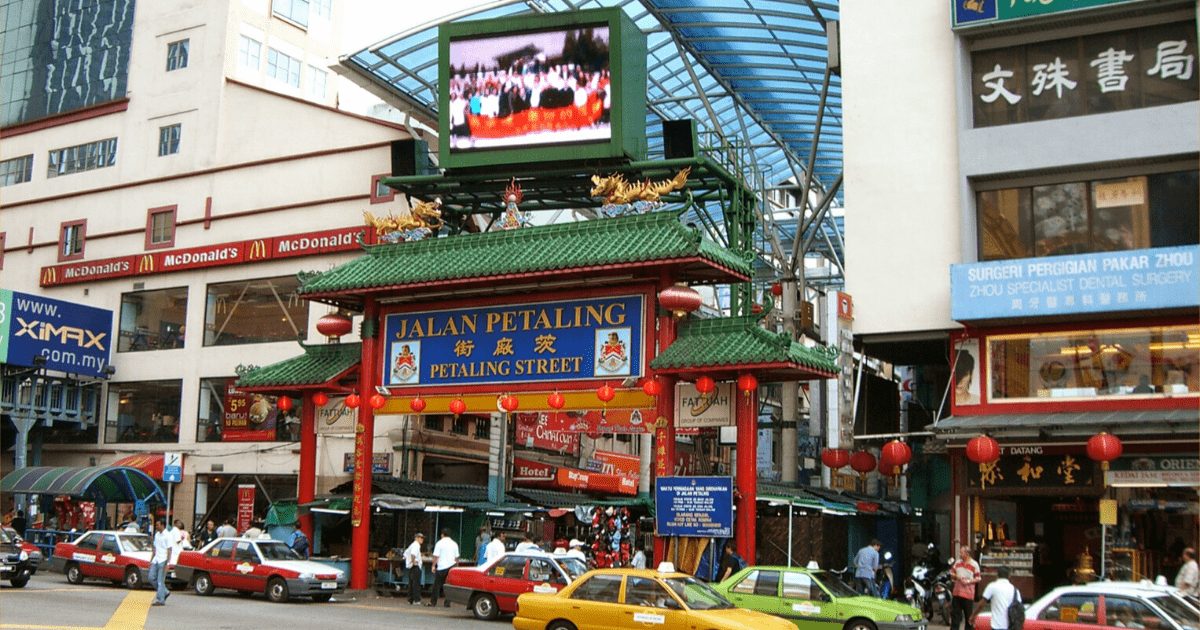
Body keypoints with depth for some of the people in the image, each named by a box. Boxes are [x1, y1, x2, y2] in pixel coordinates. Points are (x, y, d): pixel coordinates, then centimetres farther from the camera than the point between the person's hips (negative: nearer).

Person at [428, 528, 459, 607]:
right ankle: (447, 603, 0)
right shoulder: (454, 544, 8)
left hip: (441, 567, -3)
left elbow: (436, 556, -7)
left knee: (437, 585, 6)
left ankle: (433, 602, 10)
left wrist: (433, 566, -1)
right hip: (451, 566, 3)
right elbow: (456, 557, 11)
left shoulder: (440, 543, -4)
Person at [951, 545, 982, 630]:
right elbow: (952, 572, 13)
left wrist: (968, 581, -19)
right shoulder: (957, 562, 7)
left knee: (968, 616, 6)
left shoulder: (974, 564, -7)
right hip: (957, 593, 4)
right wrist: (956, 576, -7)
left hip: (968, 594, -4)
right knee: (955, 613, 6)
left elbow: (978, 578, -6)